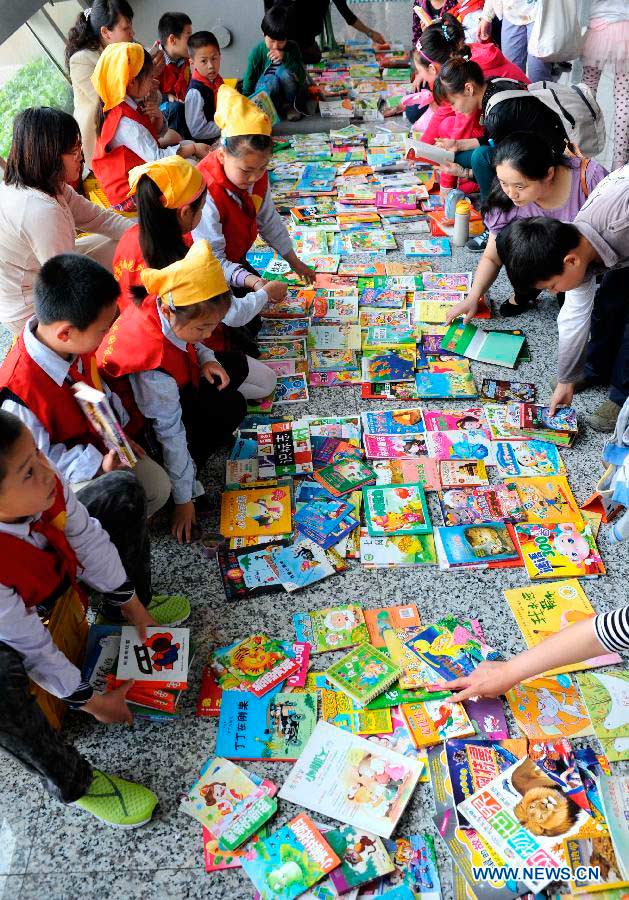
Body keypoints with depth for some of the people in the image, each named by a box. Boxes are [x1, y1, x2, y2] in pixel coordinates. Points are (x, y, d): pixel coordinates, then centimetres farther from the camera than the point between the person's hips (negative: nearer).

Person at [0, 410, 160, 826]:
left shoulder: (42, 486, -30)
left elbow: (90, 541, -12)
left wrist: (132, 606, -2)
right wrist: (90, 702, -16)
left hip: (57, 580, 6)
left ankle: (121, 612, 17)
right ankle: (72, 783, -11)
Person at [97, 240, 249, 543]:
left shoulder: (162, 305, -22)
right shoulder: (153, 362, -41)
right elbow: (171, 433, -32)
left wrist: (206, 358, -15)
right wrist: (183, 500, -22)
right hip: (138, 421, -9)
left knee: (235, 365, 6)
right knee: (231, 406, -19)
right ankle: (177, 478, -8)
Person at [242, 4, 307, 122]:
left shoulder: (292, 48, -8)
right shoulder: (257, 52, -11)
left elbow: (302, 78, -16)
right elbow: (249, 79, -4)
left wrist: (285, 58, -28)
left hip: (289, 93, 1)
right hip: (266, 94, -1)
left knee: (284, 70, -30)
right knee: (271, 80, -36)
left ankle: (290, 105, -5)